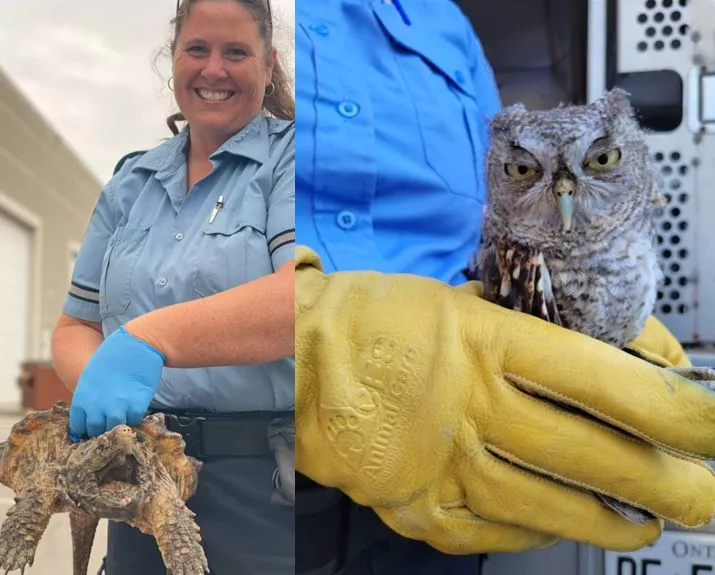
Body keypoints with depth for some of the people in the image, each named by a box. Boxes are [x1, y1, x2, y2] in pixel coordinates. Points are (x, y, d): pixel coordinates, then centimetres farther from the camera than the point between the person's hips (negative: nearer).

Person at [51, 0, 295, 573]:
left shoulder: (291, 156, -4)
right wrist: (96, 383, -12)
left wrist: (150, 339, -32)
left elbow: (302, 296, -22)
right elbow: (76, 326, 11)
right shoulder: (130, 182, 11)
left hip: (267, 481, -4)